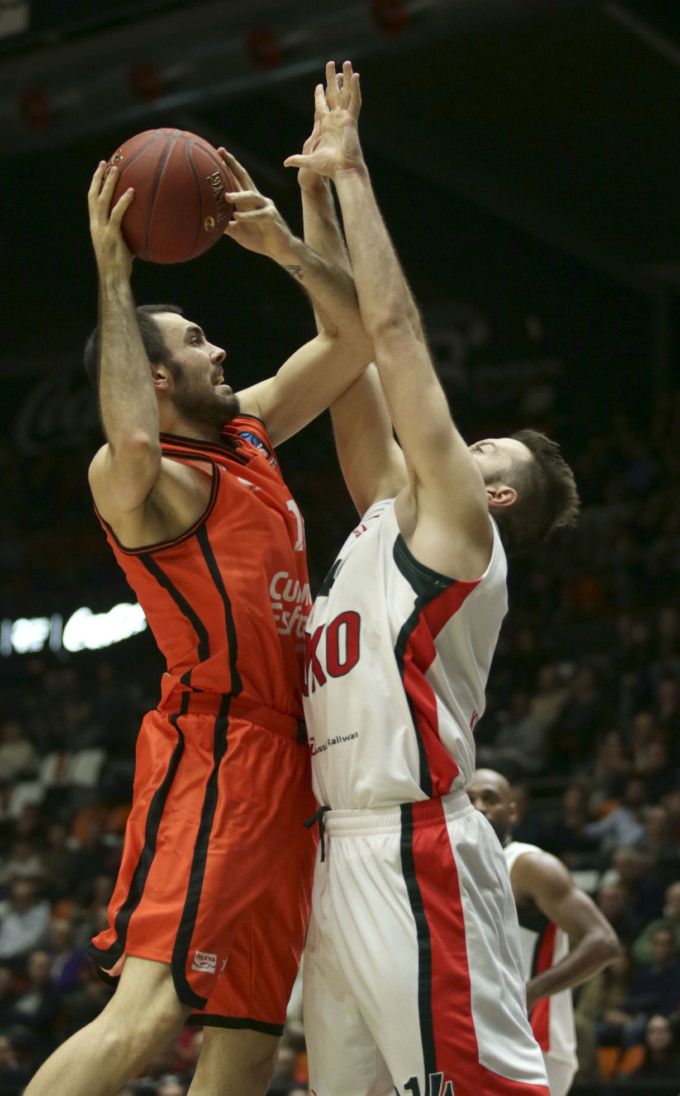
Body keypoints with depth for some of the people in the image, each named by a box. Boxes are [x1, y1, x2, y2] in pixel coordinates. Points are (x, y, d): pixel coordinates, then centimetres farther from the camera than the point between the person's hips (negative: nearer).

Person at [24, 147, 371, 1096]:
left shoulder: (249, 430, 17)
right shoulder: (139, 478, -9)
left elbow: (359, 336, 22)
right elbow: (133, 444, -34)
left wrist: (286, 249, 3)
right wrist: (113, 275, -25)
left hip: (280, 762, 9)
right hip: (212, 754, -9)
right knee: (147, 1015, -22)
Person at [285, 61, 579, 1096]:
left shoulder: (451, 522, -1)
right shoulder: (388, 517, 20)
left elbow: (394, 329, -4)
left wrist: (353, 170, 2)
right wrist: (315, 196, 19)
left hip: (416, 855, -9)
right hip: (343, 854, 9)